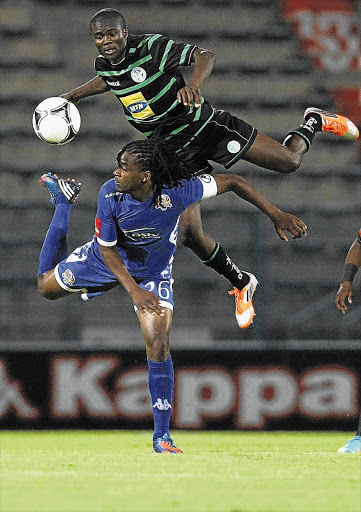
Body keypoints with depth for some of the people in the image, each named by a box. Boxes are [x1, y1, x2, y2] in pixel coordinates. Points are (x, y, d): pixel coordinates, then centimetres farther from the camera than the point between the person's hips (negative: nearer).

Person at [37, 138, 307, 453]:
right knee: (46, 286, 18)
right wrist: (133, 290, -30)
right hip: (108, 261, 1)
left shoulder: (177, 193, -36)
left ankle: (162, 436, -3)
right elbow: (106, 248, -19)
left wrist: (277, 215, -26)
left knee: (158, 346, -14)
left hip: (154, 271, -1)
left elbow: (232, 182, -24)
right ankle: (64, 202, 37)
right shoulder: (111, 194, -32)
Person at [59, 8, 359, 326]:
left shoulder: (152, 47, -20)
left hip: (206, 127, -4)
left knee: (289, 162, -6)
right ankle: (240, 284, 16)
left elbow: (205, 56, -28)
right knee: (189, 234, -9)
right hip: (177, 153, 4)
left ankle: (315, 122, 29)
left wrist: (194, 84, -47)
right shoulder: (105, 65, -2)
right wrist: (73, 95, 22)